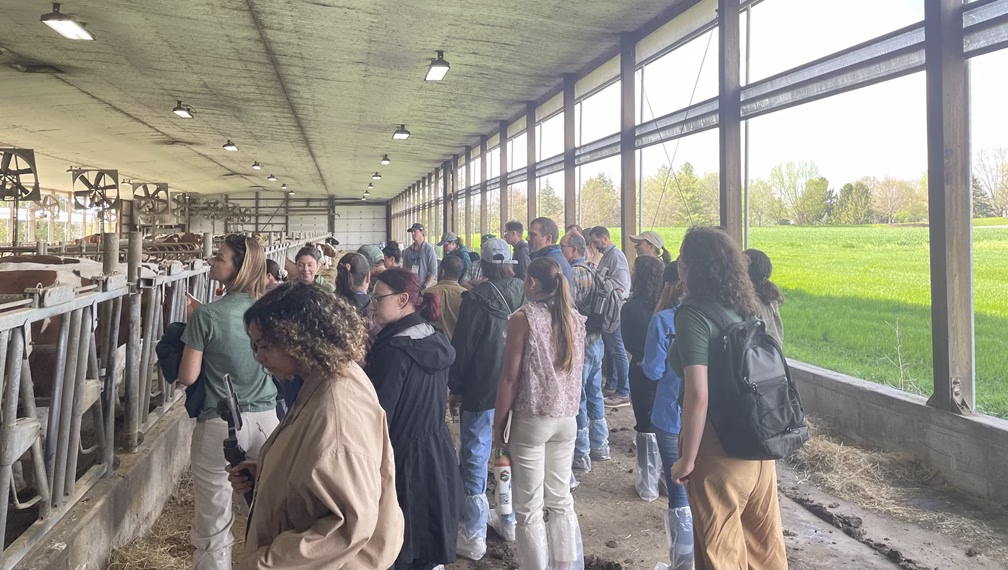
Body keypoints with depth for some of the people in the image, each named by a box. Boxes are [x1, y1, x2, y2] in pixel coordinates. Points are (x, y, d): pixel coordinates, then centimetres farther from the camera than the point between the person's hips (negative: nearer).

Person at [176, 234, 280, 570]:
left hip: (219, 427, -4)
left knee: (214, 529, 11)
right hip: (265, 419, 5)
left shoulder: (207, 316, -14)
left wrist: (192, 321, 2)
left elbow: (188, 376, -11)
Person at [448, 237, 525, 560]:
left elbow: (462, 346, -12)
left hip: (482, 390, -5)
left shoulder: (476, 298, -15)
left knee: (475, 459, 3)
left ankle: (473, 536, 7)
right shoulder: (525, 294, -2)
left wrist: (456, 388, 0)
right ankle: (510, 521, 29)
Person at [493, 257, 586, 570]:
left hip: (531, 420, -6)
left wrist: (498, 422, -3)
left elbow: (510, 377, -12)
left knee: (529, 508, 5)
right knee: (561, 500, 16)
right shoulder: (575, 319, 5)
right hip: (567, 419, 6)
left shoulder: (523, 318, -12)